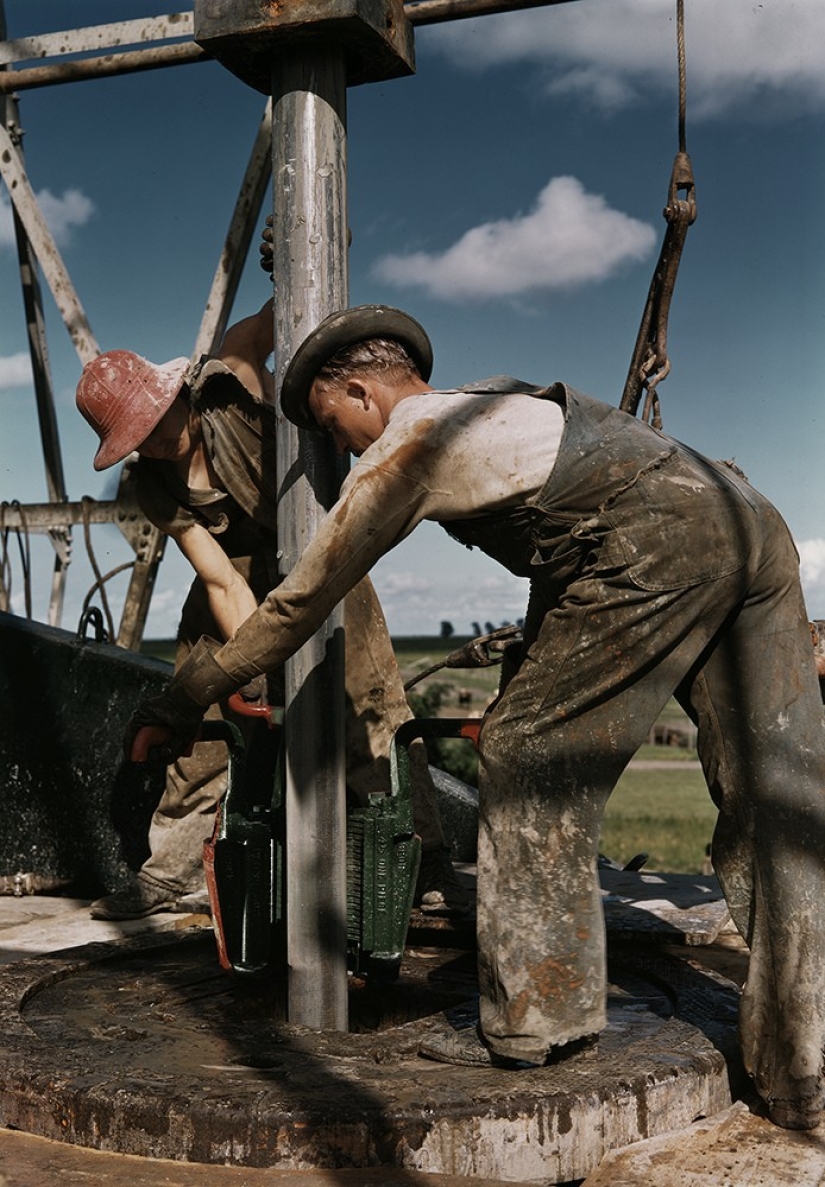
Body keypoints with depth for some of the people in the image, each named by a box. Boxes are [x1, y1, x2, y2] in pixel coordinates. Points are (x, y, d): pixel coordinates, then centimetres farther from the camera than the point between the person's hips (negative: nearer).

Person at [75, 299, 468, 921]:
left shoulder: (231, 380, -19)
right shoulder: (156, 489, -14)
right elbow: (223, 584, -18)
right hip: (243, 579, 3)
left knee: (372, 705, -12)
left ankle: (426, 862, -8)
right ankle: (174, 871, 15)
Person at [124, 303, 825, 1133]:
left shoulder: (406, 445, 6)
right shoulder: (506, 405, 31)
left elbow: (302, 599, 11)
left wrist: (186, 699, 21)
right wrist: (533, 674, 44)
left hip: (656, 549, -9)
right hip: (751, 521, 9)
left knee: (529, 758, 4)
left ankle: (533, 1017, 12)